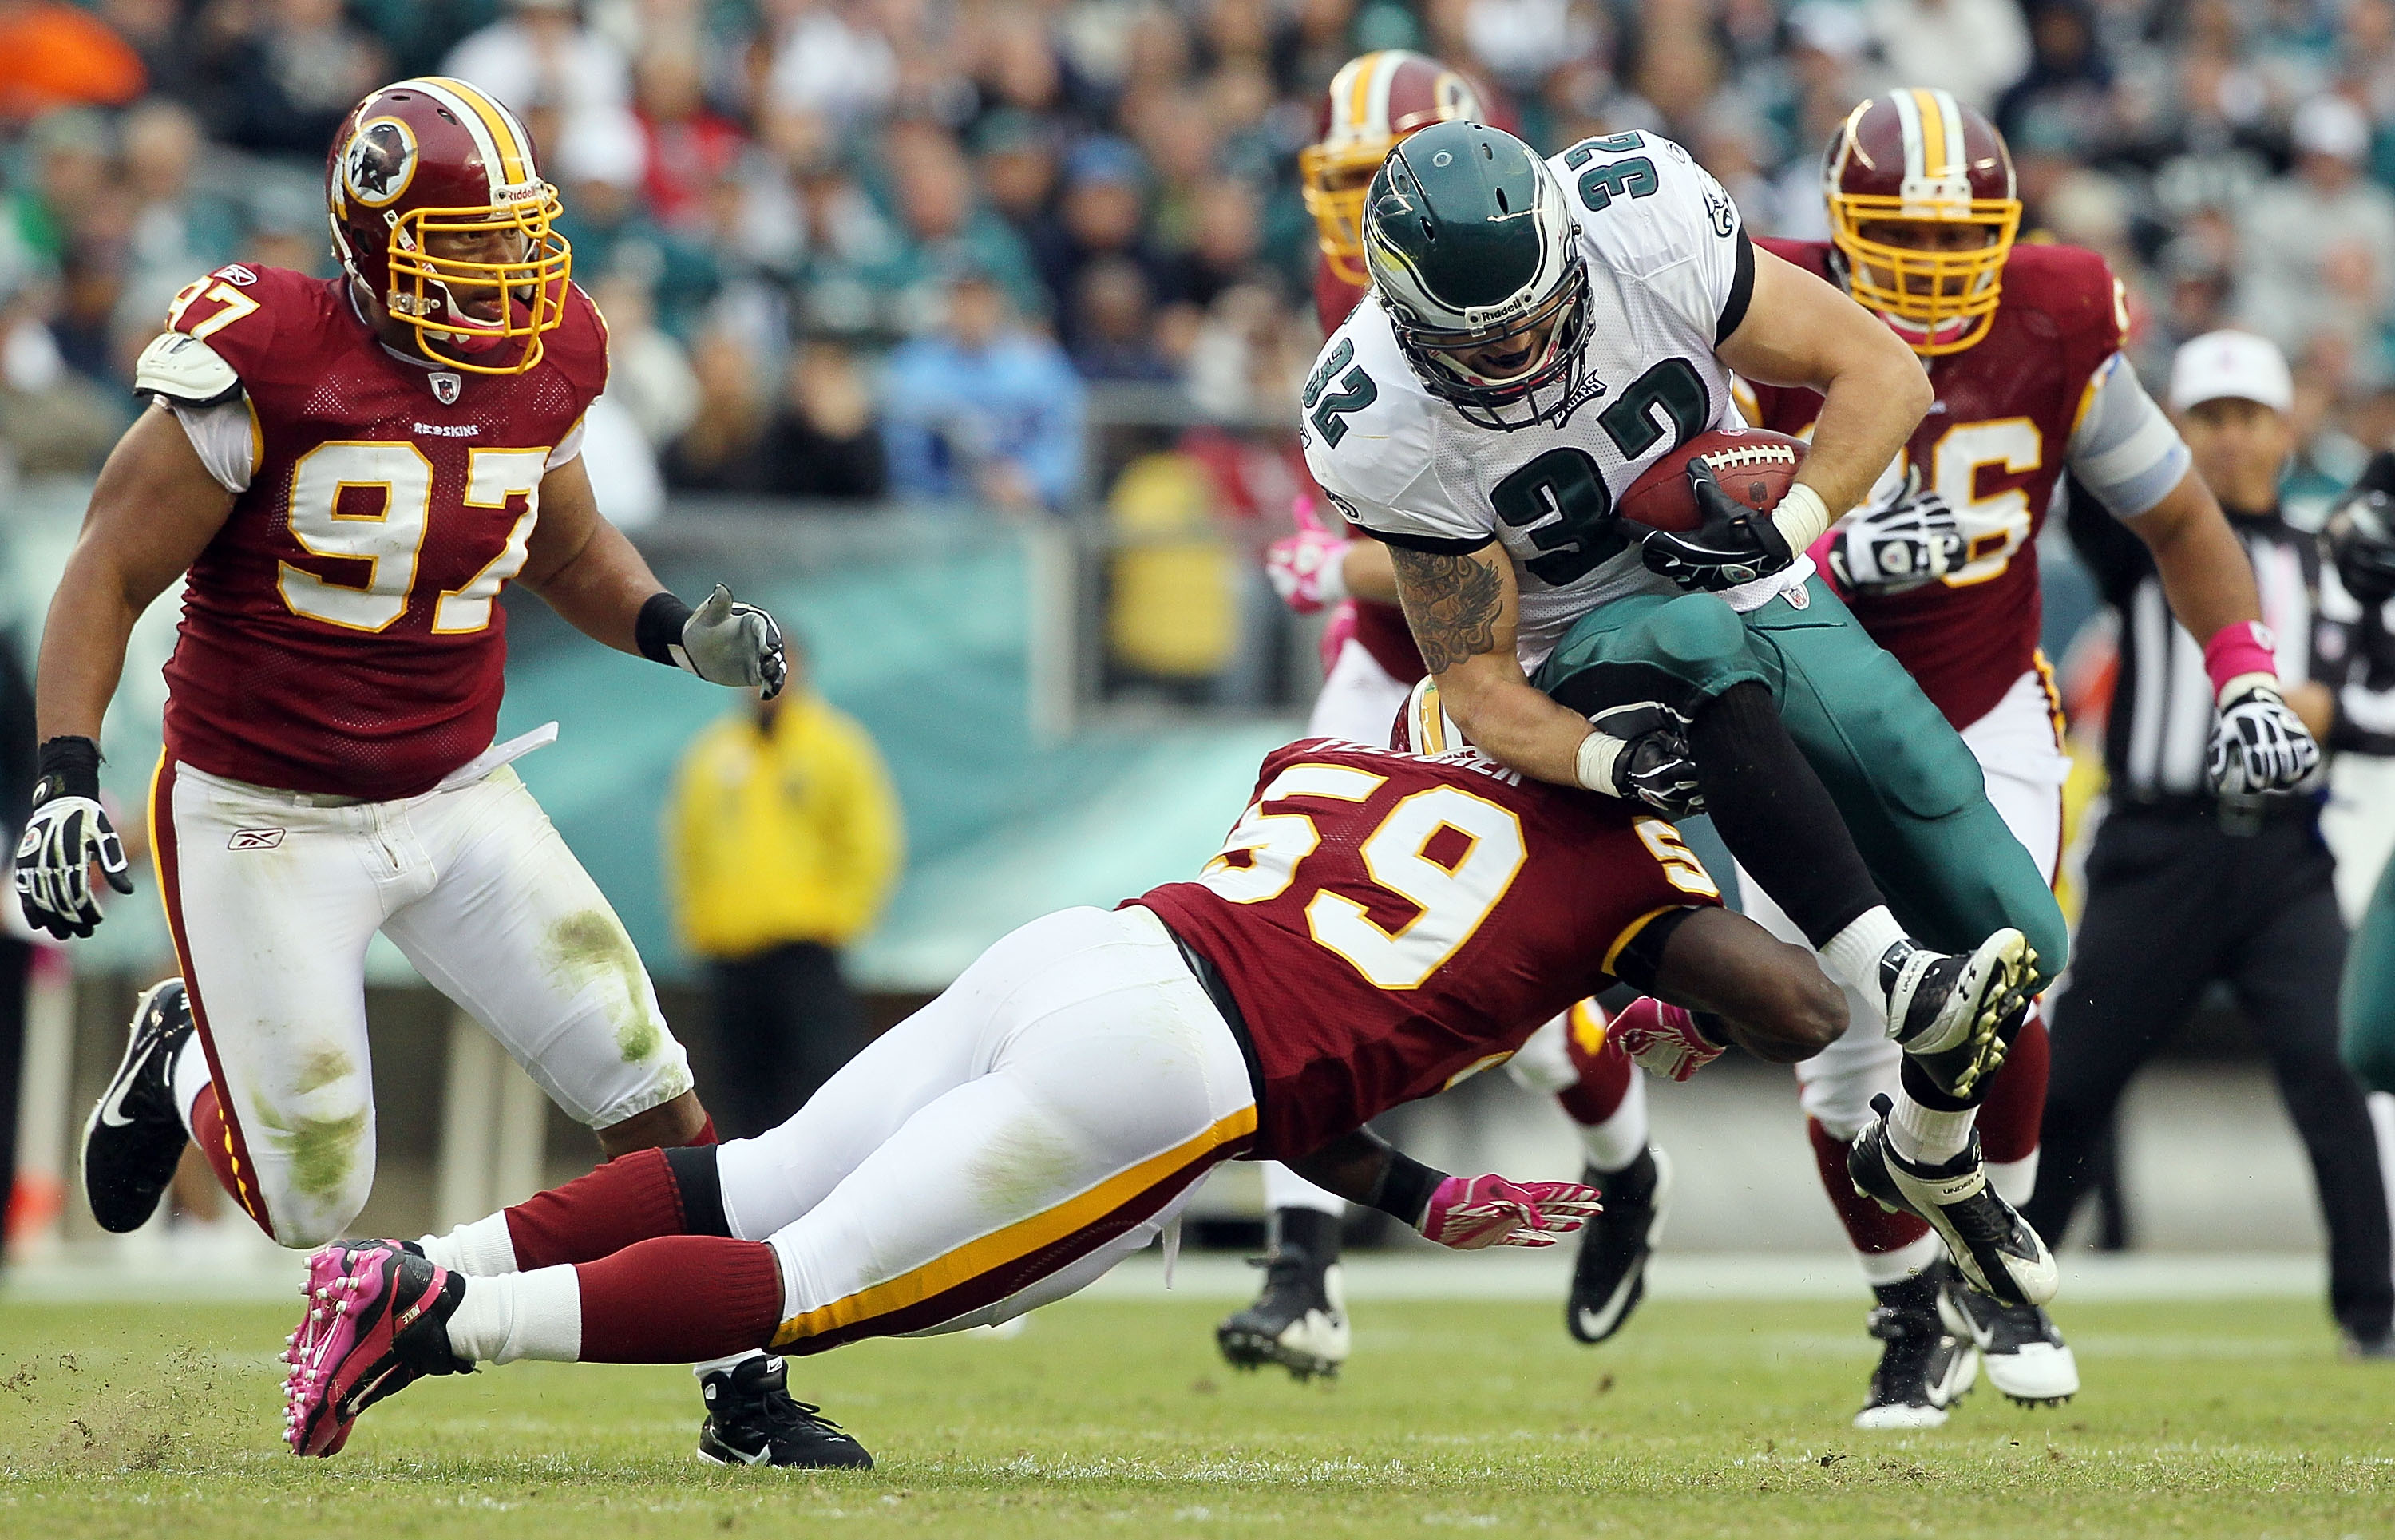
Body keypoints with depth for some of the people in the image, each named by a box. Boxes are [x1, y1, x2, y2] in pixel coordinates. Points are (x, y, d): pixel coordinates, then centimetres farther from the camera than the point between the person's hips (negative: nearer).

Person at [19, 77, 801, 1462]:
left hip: (457, 800, 5)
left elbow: (569, 549, 17)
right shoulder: (268, 371, -21)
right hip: (262, 819, -5)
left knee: (656, 1101, -4)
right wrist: (65, 776, -23)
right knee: (313, 1209, 0)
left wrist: (677, 631, -3)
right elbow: (108, 578, -13)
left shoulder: (543, 369, -3)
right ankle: (186, 1063, 33)